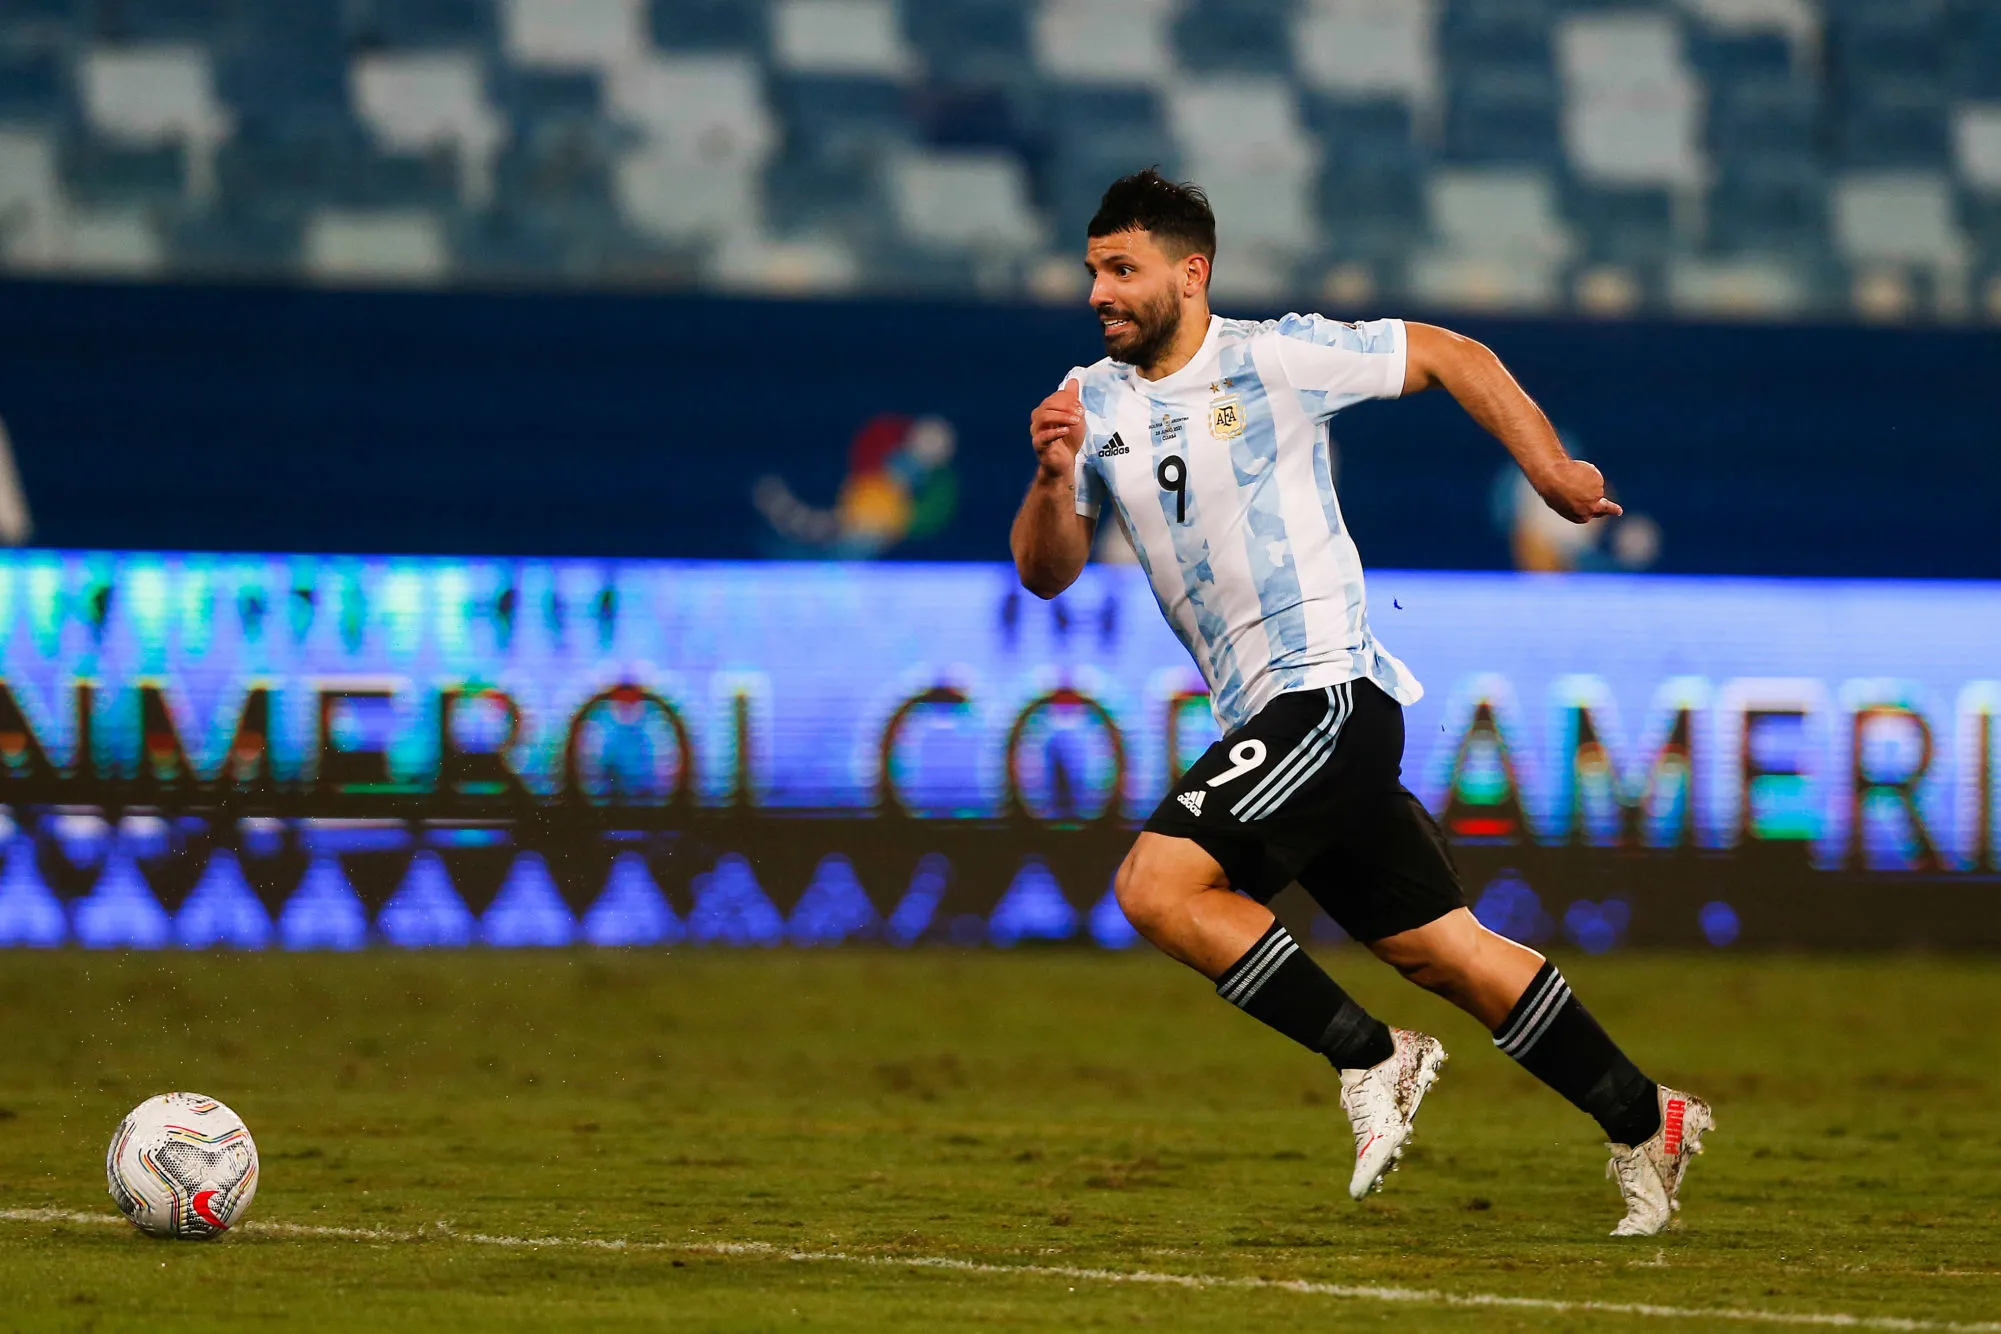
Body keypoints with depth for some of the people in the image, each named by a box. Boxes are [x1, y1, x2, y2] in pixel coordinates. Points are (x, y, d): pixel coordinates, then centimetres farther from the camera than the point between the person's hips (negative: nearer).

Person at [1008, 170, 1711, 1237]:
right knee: (1441, 951, 9)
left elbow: (1447, 355, 2)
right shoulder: (1093, 403, 9)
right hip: (1260, 722, 7)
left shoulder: (1276, 358, -8)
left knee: (1157, 884, -21)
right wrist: (1054, 480, -15)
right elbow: (1044, 572, 5)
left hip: (1329, 690, -7)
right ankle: (1644, 1124, 19)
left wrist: (1551, 471, 2)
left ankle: (1371, 1058, -10)